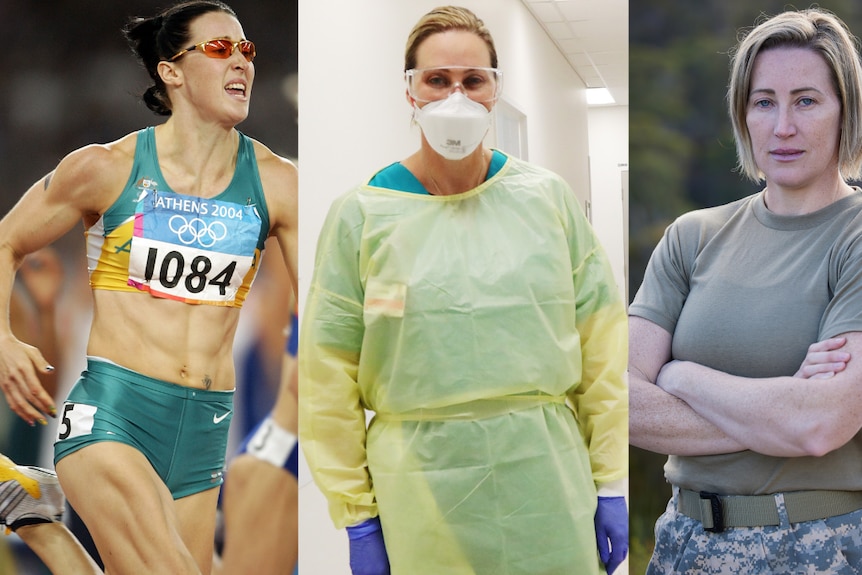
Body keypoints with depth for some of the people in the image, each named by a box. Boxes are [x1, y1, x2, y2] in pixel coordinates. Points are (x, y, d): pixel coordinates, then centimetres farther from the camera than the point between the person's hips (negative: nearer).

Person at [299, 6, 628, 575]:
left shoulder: (548, 197, 3)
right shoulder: (360, 216, -1)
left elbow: (601, 341, 4)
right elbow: (329, 374, -1)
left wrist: (612, 481, 1)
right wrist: (356, 516, -3)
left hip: (548, 479, 1)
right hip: (420, 488, -1)